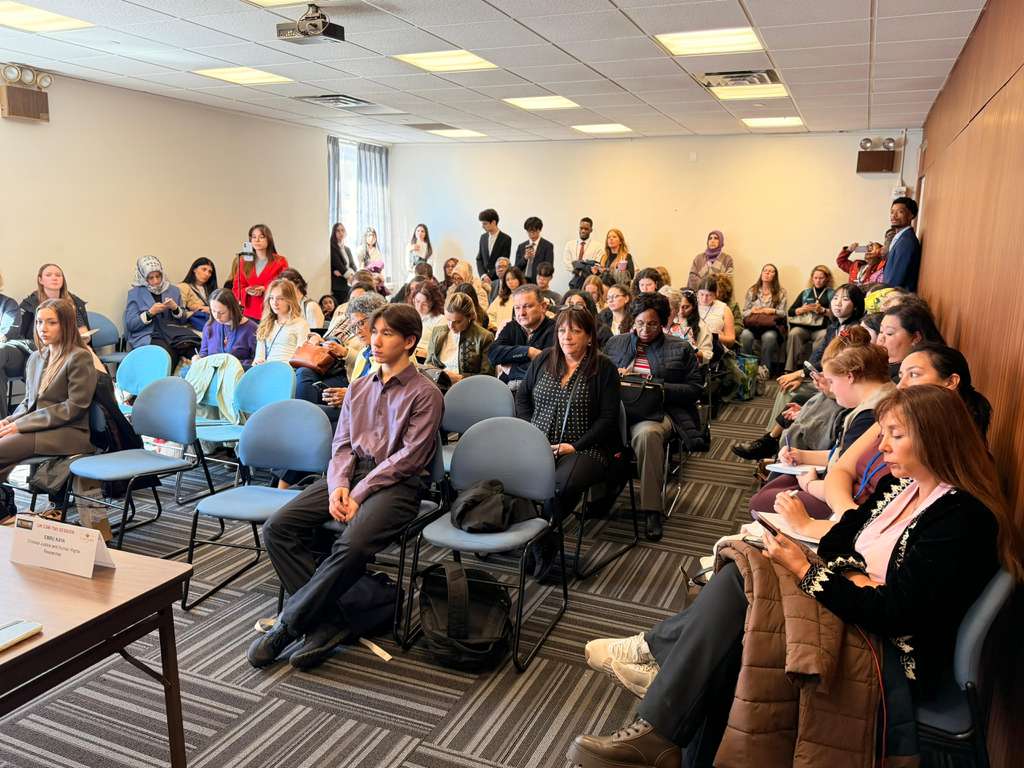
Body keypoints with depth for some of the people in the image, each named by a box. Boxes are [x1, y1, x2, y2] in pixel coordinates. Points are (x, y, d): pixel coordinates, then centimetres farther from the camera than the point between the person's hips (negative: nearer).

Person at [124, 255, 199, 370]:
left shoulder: (173, 290, 16)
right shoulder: (135, 294, 7)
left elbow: (183, 320, 16)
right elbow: (130, 324, 0)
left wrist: (175, 308, -4)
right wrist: (150, 313, -12)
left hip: (172, 333, 3)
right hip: (147, 337, -3)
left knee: (190, 346, -32)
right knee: (167, 351, -35)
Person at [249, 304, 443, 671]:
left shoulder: (425, 394, -3)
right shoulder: (359, 388, 17)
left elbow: (408, 457, -10)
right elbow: (342, 444, 13)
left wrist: (359, 495, -15)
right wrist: (338, 486, -8)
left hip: (396, 483, -6)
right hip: (352, 473, 6)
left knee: (353, 544, -34)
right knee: (277, 527, -13)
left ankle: (288, 624, -13)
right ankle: (325, 622, -12)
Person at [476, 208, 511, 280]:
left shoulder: (506, 239, -5)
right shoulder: (483, 237, 10)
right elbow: (479, 259, 12)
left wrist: (489, 276, -13)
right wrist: (483, 275, -4)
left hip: (498, 279, -4)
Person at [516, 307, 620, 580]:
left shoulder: (603, 368, 1)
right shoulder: (543, 360, 13)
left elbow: (608, 418, -3)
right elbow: (522, 396, 20)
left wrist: (574, 446, -12)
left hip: (584, 448, -3)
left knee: (561, 486, -36)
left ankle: (544, 544, -8)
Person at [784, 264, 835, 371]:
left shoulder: (832, 294, 14)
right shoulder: (805, 293, 23)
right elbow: (790, 311, 17)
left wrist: (823, 310, -10)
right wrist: (803, 309, 0)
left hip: (821, 328, -2)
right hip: (803, 326, 2)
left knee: (823, 336, -36)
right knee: (793, 333, -30)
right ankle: (791, 369, -35)